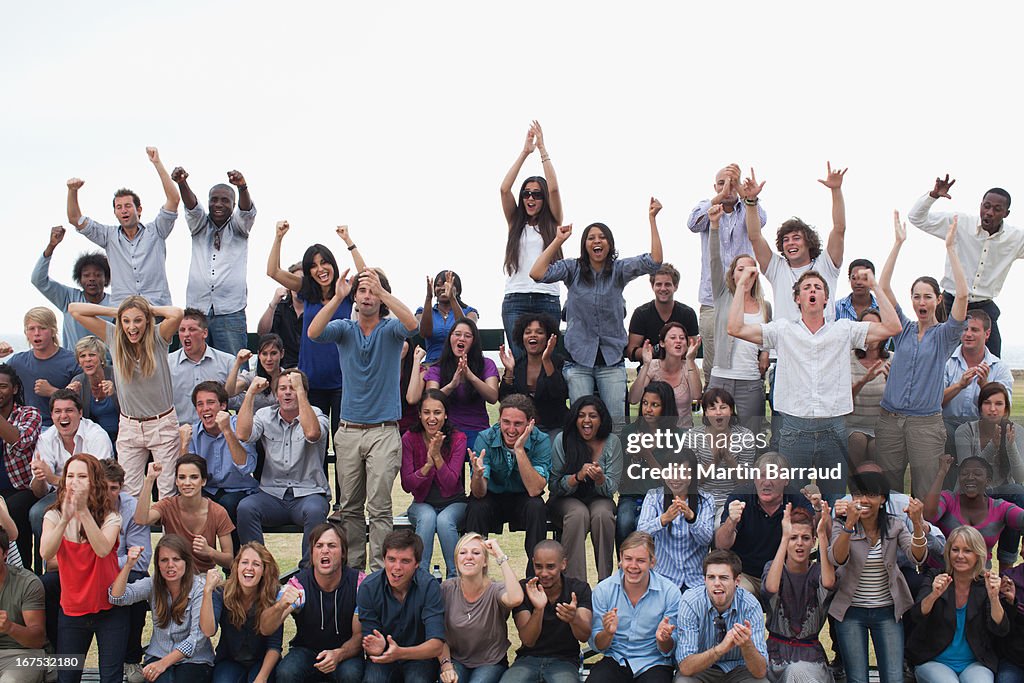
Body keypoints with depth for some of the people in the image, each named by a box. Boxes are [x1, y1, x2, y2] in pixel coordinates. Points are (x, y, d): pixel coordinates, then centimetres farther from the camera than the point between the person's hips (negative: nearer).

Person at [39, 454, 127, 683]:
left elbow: (103, 549, -28)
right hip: (71, 610, 2)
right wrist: (65, 519, -36)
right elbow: (45, 553, -22)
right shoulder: (54, 516, -3)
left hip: (109, 610, -2)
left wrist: (83, 511, -35)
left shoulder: (110, 517, -8)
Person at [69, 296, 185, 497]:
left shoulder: (158, 337, -8)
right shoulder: (114, 338, -1)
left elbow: (177, 314, -28)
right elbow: (74, 309, -1)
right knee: (128, 494, 3)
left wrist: (150, 309, -11)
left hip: (162, 425, -2)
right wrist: (114, 311, -4)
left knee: (169, 493, 3)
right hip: (129, 427, 3)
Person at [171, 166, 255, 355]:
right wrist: (182, 183, -27)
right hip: (196, 309, 2)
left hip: (230, 312, -2)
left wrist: (242, 188, -33)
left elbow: (247, 210, -10)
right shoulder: (200, 225, 13)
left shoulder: (238, 226, 10)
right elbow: (191, 206, -5)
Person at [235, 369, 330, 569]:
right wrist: (251, 392, -8)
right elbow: (242, 434, -10)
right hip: (272, 494, 2)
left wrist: (300, 390, -20)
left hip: (308, 494, -2)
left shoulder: (315, 415, 2)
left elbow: (312, 433, -23)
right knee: (245, 508, -27)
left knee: (314, 511, -35)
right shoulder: (265, 416, 10)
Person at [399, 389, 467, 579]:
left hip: (453, 503, -1)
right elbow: (406, 485, -10)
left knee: (445, 520, -34)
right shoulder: (409, 439, -7)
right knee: (427, 517, -34)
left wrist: (437, 456, -29)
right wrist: (427, 465, -26)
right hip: (423, 503, 1)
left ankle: (455, 577, -23)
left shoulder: (457, 439, -10)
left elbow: (451, 484, -16)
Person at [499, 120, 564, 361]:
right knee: (520, 358, -9)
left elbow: (553, 189, -3)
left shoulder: (552, 223, 11)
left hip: (547, 298, -1)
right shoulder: (515, 222, 15)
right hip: (515, 299, 1)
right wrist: (525, 152, 2)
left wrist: (542, 149, 1)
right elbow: (504, 189, 2)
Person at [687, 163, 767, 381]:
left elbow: (759, 221, -17)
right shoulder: (707, 207, 7)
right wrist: (720, 196, -30)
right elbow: (693, 224, -16)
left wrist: (741, 190, -32)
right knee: (712, 367, -1)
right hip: (712, 301, 0)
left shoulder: (746, 210, 7)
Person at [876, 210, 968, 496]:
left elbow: (962, 295, -13)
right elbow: (884, 287, 0)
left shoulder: (944, 335, 3)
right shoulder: (903, 329, 9)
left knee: (924, 495, 1)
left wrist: (950, 248, -14)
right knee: (886, 491, 5)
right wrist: (898, 243, -4)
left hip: (926, 422, -2)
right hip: (890, 418, 2)